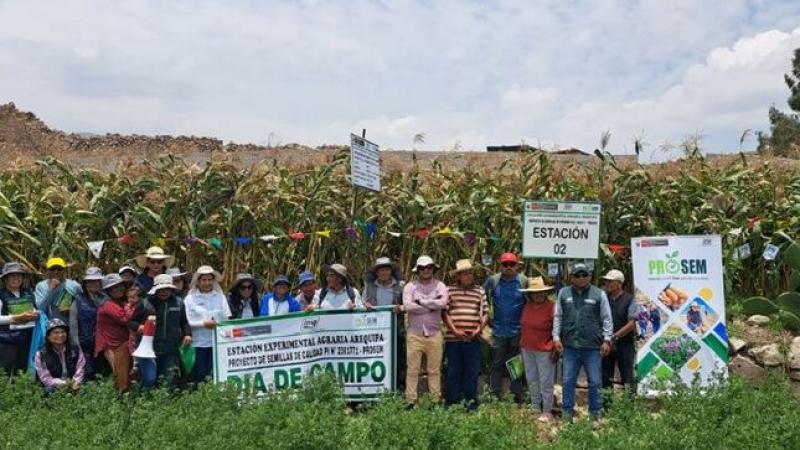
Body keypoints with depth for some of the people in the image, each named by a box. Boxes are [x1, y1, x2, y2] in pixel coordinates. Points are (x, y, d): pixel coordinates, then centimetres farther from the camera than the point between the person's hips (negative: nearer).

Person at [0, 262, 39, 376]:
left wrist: (35, 315, -3)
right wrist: (16, 318, -20)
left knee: (24, 369, 11)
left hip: (28, 337, 5)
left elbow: (36, 310, 19)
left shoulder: (29, 292, 9)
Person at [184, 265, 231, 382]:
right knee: (199, 376, 4)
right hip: (198, 343, -1)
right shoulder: (190, 298, 3)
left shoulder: (220, 297, 9)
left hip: (217, 342, 1)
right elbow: (186, 321, -5)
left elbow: (227, 319, 5)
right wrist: (204, 324, -13)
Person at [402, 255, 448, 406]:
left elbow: (443, 303, -13)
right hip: (414, 334, 0)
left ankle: (436, 400, 14)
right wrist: (432, 305, -8)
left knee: (434, 370, 6)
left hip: (434, 334, 1)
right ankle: (411, 401, 9)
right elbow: (407, 306, -12)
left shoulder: (440, 286, 6)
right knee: (412, 370, 1)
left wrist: (420, 301, -9)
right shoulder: (410, 287, 4)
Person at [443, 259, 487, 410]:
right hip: (453, 338, -1)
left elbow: (485, 313, 10)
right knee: (454, 371, 6)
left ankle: (471, 400, 18)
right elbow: (445, 312, 0)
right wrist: (454, 330, -9)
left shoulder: (479, 291, 10)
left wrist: (479, 329, -4)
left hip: (473, 339, 2)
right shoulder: (450, 290, 3)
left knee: (472, 371, 6)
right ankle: (452, 401, 16)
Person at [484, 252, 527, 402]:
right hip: (498, 330, 1)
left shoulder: (524, 281, -6)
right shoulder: (493, 280, -2)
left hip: (518, 331, -1)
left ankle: (518, 395, 21)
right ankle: (495, 395, 17)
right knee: (497, 364, 8)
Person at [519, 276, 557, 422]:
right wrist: (522, 344, 16)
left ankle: (547, 411, 12)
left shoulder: (551, 307, -14)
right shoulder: (527, 306, 3)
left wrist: (556, 349, -13)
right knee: (532, 379, 16)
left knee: (545, 381, 2)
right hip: (527, 350, 6)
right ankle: (535, 407, 31)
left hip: (544, 351, -6)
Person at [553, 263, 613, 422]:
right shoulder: (563, 293, 7)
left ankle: (595, 413, 21)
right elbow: (558, 317, 10)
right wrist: (556, 337, 3)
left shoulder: (599, 294, 1)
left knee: (594, 382, 8)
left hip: (592, 347, -2)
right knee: (568, 381, 7)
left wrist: (606, 340, -4)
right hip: (570, 346, 2)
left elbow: (606, 319, 1)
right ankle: (567, 411, 18)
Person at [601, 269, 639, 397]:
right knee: (605, 378, 8)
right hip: (606, 345, 4)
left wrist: (614, 337, -16)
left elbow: (631, 324, -10)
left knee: (627, 377, 2)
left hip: (625, 344, -3)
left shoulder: (629, 300, -4)